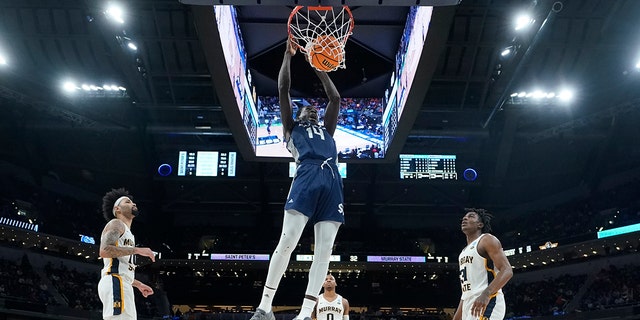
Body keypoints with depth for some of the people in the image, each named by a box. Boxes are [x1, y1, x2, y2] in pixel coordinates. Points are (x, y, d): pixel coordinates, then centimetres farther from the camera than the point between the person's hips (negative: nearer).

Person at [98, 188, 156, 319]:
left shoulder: (127, 232, 29)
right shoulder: (116, 224, 1)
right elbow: (104, 250, -18)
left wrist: (138, 284, 30)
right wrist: (137, 250, -16)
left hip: (122, 284, 10)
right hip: (115, 283, -10)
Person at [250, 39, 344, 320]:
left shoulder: (326, 131, 39)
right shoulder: (292, 128, 28)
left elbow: (335, 99, 41)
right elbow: (283, 88, 22)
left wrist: (320, 69, 46)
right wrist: (288, 54, 29)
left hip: (332, 181, 4)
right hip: (307, 177, -4)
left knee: (324, 250, -8)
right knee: (287, 242, -14)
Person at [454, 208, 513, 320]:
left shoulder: (487, 240, -3)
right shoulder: (464, 251, 23)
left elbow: (507, 271, -16)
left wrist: (486, 294, -31)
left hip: (487, 303, -9)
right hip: (469, 305, 9)